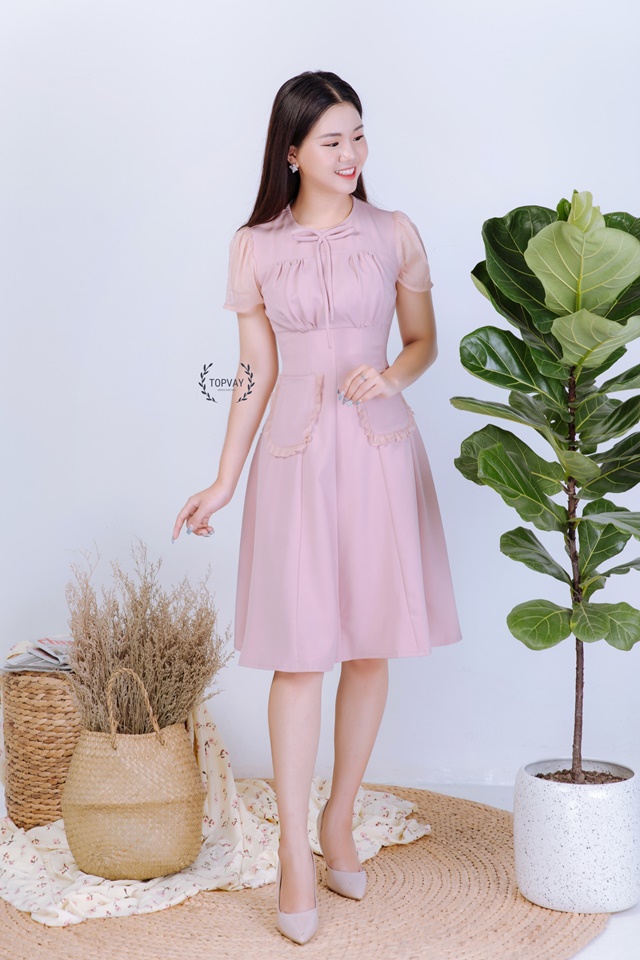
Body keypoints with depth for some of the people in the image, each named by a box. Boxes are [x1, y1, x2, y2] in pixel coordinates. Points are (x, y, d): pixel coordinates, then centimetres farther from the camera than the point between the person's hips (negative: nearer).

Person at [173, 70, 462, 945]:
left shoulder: (395, 234, 3)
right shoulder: (255, 247, 2)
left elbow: (425, 341, 11)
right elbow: (256, 373, 5)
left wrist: (392, 375, -12)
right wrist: (225, 481, 3)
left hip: (380, 451, 1)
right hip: (297, 456, -1)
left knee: (372, 645, 7)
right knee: (300, 654, -2)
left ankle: (340, 820, 26)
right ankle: (294, 854, 8)